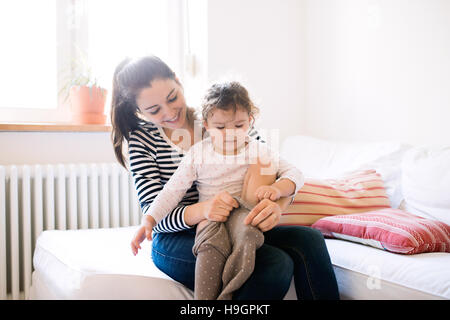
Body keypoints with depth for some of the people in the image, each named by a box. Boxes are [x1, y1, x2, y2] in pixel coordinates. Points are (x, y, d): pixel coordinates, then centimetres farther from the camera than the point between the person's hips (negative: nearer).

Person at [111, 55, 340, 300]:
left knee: (309, 240, -21)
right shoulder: (142, 140, -1)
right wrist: (200, 211, -33)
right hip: (177, 241, -3)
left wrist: (277, 204, -26)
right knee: (276, 263, -27)